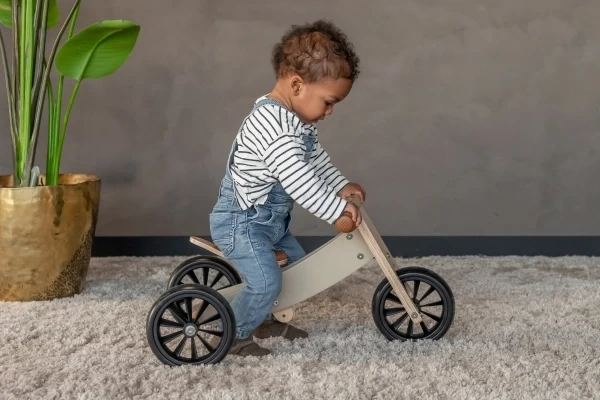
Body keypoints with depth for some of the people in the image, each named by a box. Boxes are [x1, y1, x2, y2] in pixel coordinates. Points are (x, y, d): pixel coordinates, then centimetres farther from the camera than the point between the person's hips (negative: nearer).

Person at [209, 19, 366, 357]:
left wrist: (341, 186, 6)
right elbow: (298, 181, -36)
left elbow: (316, 157, 16)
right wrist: (336, 209, -30)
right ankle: (233, 336, 3)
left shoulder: (298, 119, 3)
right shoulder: (273, 126, -31)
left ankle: (264, 320, 33)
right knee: (266, 282, -17)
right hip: (240, 221, -10)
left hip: (270, 218, 10)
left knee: (297, 264, 18)